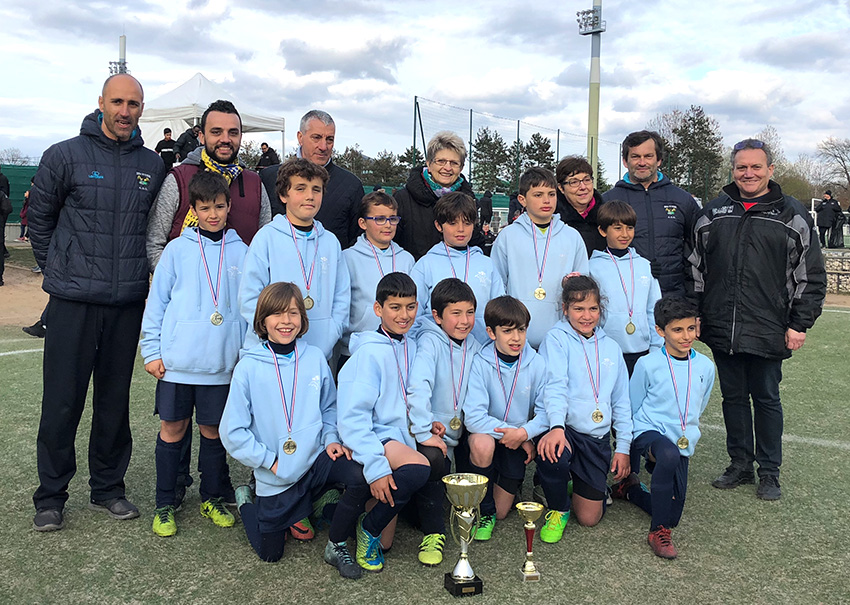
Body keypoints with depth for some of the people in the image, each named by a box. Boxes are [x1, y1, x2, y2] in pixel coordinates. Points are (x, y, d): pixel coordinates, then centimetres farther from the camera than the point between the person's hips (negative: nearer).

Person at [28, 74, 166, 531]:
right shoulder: (66, 156, -2)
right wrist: (59, 270, 7)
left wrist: (136, 270, 10)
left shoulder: (153, 166, 7)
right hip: (73, 303, -3)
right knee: (62, 402, 3)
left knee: (116, 400, 12)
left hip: (128, 303, 3)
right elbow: (39, 217, 7)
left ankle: (108, 487, 26)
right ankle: (50, 496, 19)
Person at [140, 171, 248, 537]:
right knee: (173, 427, 7)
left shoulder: (241, 252, 5)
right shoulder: (177, 249, 2)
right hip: (177, 359, -1)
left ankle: (213, 498, 27)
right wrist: (151, 351, -1)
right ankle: (165, 504, 20)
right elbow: (157, 301, 4)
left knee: (213, 430, 10)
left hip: (222, 362, 1)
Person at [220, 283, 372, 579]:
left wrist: (331, 439, -6)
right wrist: (270, 461, -12)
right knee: (270, 553, 10)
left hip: (317, 459, 2)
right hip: (275, 475, -1)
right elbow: (233, 431, -8)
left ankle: (336, 547, -2)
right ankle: (246, 500, 40)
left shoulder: (315, 358, -2)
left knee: (361, 474, -28)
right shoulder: (249, 367, -11)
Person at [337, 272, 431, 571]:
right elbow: (352, 417, -17)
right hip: (375, 438, -6)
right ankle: (368, 527, -12)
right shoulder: (368, 353, -11)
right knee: (418, 467, -35)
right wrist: (375, 465, -25)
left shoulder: (412, 349, 10)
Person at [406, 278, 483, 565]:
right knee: (432, 459, -32)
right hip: (432, 432, -7)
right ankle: (433, 532, -12)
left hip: (460, 431, 7)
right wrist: (425, 432, -30)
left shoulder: (474, 348, 7)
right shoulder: (430, 341, -13)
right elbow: (418, 388, -26)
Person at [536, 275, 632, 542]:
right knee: (552, 454, -39)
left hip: (597, 437, 4)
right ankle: (559, 508, -5)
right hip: (564, 429, -4)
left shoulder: (611, 347, 14)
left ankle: (581, 486, 36)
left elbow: (621, 402, 17)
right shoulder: (556, 338, -2)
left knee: (589, 517, -2)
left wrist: (623, 447, 9)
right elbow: (555, 386, -17)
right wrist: (556, 427, -34)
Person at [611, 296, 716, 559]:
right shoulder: (648, 364, -8)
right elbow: (632, 409, 2)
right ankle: (659, 532, -24)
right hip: (649, 432, -4)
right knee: (669, 455, -40)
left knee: (672, 515, 4)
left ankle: (628, 488, 32)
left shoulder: (705, 366, 3)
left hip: (682, 445, 5)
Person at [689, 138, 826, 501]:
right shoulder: (713, 213, 7)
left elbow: (810, 276, 0)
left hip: (768, 332, -3)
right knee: (733, 397, 13)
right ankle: (740, 464, 27)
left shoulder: (792, 216, 0)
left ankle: (769, 471, 23)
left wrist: (799, 324, -4)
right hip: (722, 331, 3)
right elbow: (696, 268, 12)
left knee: (767, 399, 9)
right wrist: (695, 315, 7)